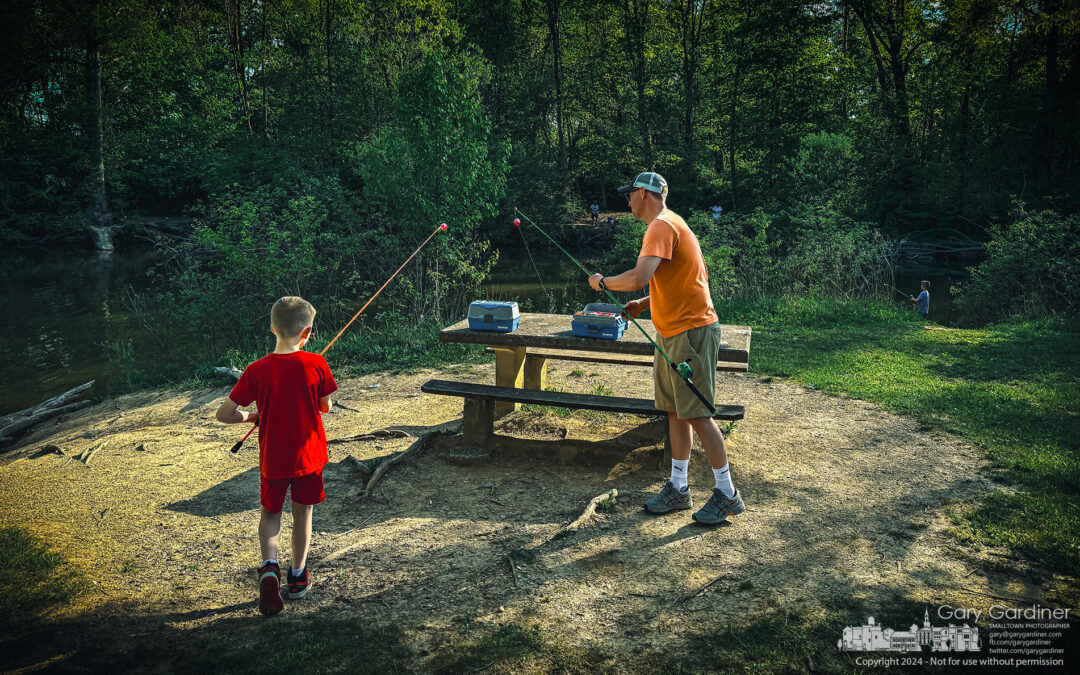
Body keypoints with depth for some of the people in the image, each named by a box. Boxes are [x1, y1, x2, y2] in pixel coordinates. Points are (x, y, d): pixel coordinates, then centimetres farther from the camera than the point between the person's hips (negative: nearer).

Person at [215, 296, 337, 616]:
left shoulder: (257, 370, -14)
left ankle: (270, 565, -1)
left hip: (272, 457, 0)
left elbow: (224, 414, -12)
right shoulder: (317, 365, -14)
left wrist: (251, 416, 6)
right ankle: (298, 575, 28)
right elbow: (326, 408, -1)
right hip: (309, 455, 0)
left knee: (270, 512, 21)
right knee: (303, 511, 18)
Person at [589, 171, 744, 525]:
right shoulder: (667, 224, 19)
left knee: (697, 413, -6)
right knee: (674, 411, 12)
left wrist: (603, 281, -9)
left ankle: (727, 495, 6)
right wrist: (644, 304, 13)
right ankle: (678, 489, 21)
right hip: (672, 332, 10)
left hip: (691, 331, -10)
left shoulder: (662, 226, -15)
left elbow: (639, 277, -26)